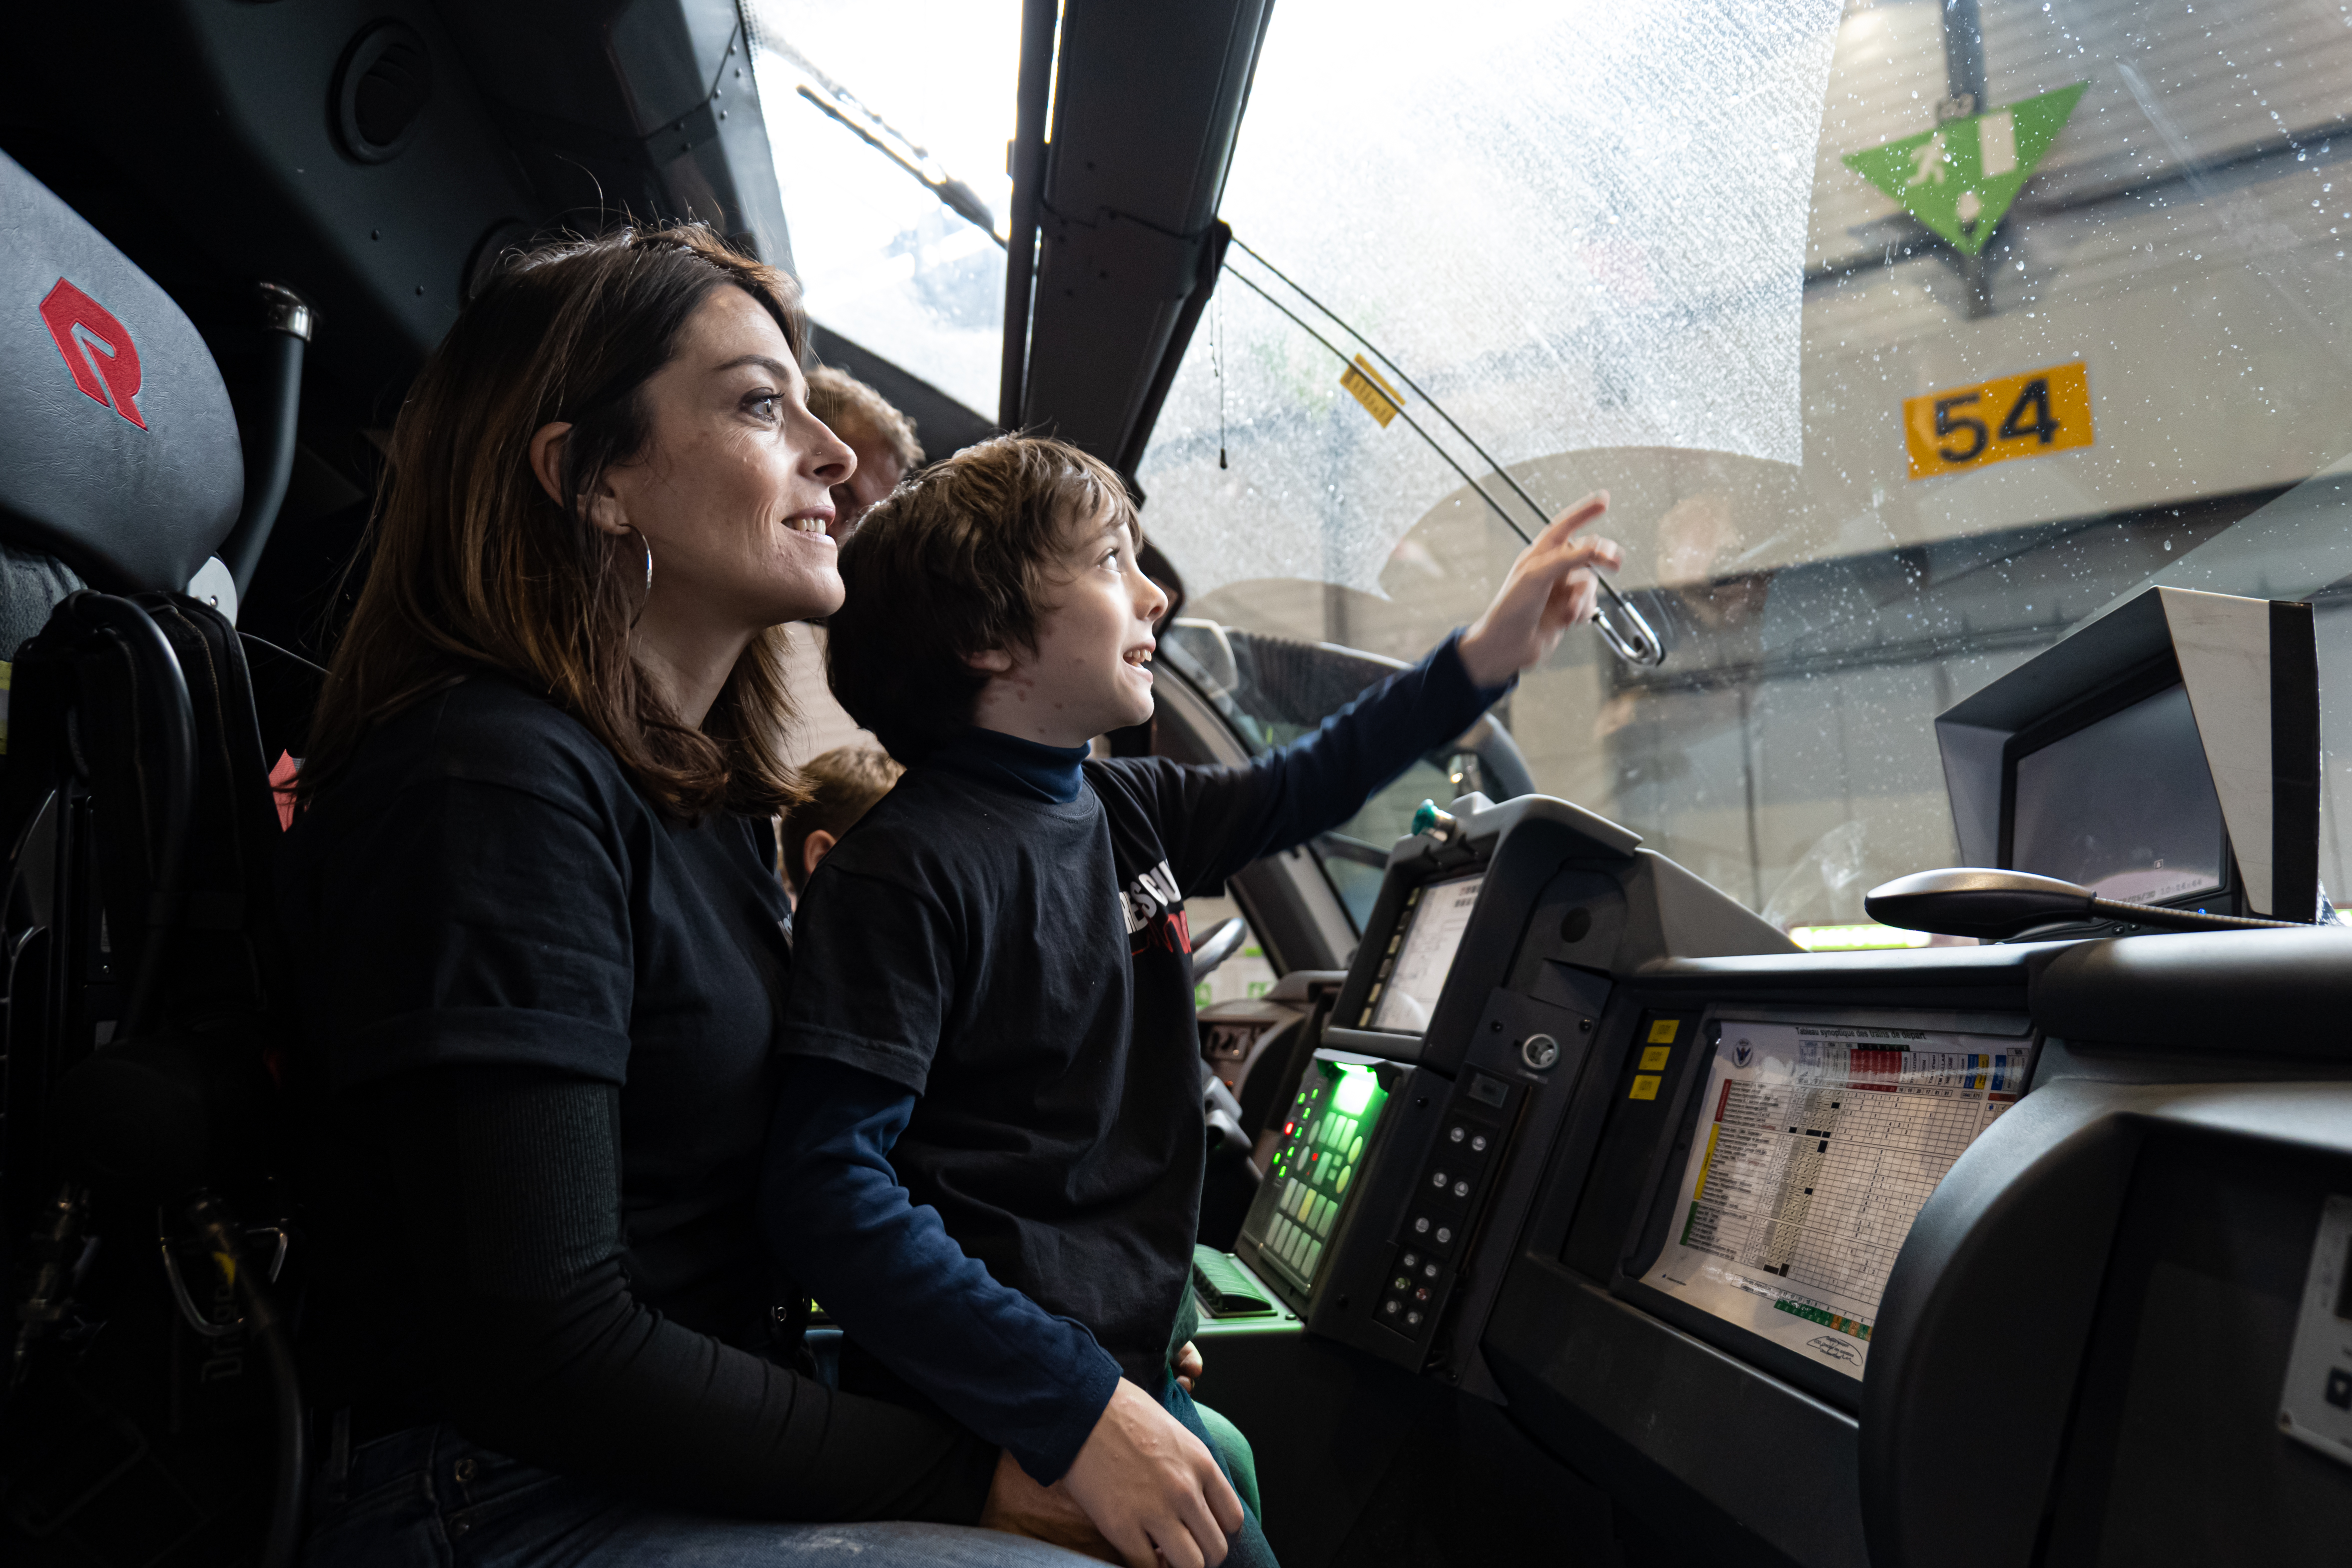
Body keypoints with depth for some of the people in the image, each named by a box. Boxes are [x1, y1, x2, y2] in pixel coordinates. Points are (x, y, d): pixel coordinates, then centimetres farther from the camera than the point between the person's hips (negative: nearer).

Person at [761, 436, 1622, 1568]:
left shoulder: (1126, 811, 5)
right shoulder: (906, 870, -20)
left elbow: (1293, 793, 21)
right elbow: (822, 1185, -25)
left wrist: (1485, 657, 16)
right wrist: (1073, 1407, -29)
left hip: (1133, 1366, 8)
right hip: (1005, 1421, -8)